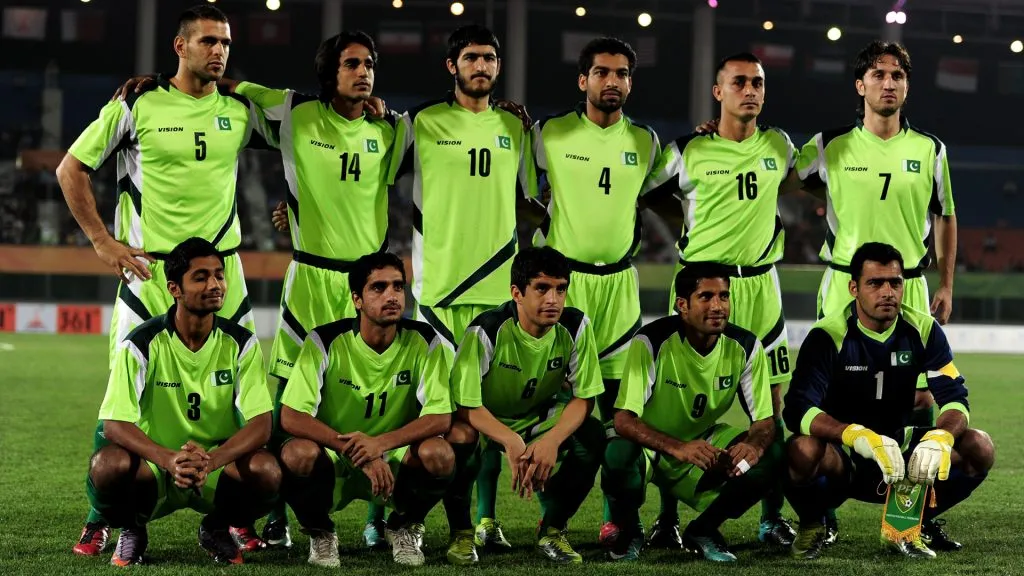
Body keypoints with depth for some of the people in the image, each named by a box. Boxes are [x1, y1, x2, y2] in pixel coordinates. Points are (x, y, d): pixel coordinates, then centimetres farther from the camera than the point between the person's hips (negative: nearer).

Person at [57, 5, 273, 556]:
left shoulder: (240, 111, 7)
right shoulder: (137, 105, -2)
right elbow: (71, 169, 2)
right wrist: (102, 241, -3)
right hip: (147, 269, -3)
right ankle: (102, 517, 6)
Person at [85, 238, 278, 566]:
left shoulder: (240, 343, -6)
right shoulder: (142, 344, -11)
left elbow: (260, 424, -14)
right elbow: (115, 424, -19)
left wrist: (212, 460, -35)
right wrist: (170, 459, -39)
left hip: (220, 465, 1)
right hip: (155, 464, -1)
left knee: (266, 471, -32)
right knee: (107, 465, -35)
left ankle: (217, 528, 3)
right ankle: (131, 531, 1)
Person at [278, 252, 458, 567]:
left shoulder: (423, 341, -10)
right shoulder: (326, 341, -15)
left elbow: (440, 417, -16)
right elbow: (291, 417, -21)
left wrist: (380, 443, -33)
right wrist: (356, 452, -33)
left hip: (395, 460, 1)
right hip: (333, 461, -1)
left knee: (439, 454, -31)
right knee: (298, 453, -35)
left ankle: (403, 527, 2)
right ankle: (320, 534, -3)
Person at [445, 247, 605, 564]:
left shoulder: (575, 326, -18)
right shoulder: (486, 331, -28)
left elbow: (584, 397, -13)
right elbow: (464, 405, -28)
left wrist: (552, 440, -33)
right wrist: (511, 441, -45)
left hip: (541, 417, 3)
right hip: (483, 419, -3)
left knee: (592, 437, -25)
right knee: (459, 437, -37)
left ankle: (553, 529, -2)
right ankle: (461, 532, -10)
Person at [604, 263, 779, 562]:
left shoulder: (745, 346, -13)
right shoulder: (652, 342, -24)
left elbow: (765, 421, -10)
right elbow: (624, 419, -30)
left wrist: (754, 445, -37)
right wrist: (678, 448, -48)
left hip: (706, 443, 4)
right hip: (651, 445, -4)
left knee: (771, 456, -21)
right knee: (619, 454, -38)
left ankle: (703, 530, 3)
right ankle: (627, 532, -3)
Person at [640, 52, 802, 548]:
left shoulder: (779, 147, 8)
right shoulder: (688, 151, -3)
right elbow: (639, 201, 6)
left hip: (760, 286, 3)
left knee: (770, 404, 3)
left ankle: (772, 516, 13)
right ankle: (667, 517, 5)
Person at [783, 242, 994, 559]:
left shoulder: (923, 329, -3)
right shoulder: (828, 336, -15)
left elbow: (955, 398, -8)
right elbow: (797, 409, -26)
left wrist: (939, 438, -33)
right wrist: (859, 436, -43)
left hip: (902, 448, 4)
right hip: (843, 455, -4)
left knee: (979, 448, -19)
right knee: (803, 451, -39)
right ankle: (811, 524, -3)